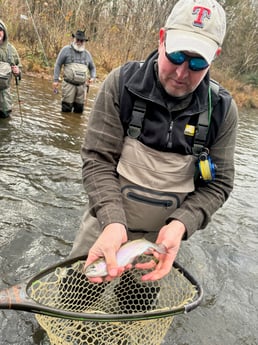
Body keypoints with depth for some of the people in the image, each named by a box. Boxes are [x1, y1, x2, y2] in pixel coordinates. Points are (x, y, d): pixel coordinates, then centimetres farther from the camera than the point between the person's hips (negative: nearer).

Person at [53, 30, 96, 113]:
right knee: (66, 110, -5)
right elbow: (58, 65, 4)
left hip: (82, 85, 4)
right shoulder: (66, 50, 3)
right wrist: (56, 80, -3)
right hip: (69, 84, -4)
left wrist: (93, 77, 4)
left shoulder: (87, 53, 14)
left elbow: (92, 67, 25)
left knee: (79, 110, 6)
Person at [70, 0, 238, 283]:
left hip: (163, 237, 1)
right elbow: (98, 159, -16)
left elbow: (218, 183, -6)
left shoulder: (222, 109, -10)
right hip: (106, 224, 0)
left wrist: (180, 224, -24)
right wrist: (113, 222, -30)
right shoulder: (121, 83, -15)